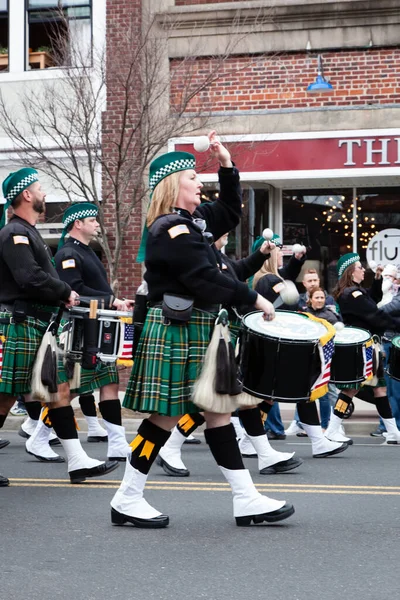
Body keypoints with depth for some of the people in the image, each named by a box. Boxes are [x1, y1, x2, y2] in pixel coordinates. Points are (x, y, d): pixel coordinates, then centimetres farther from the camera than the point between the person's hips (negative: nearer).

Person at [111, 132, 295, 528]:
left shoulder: (191, 220, 13)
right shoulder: (171, 231, -17)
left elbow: (230, 213, 26)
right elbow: (207, 280, -23)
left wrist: (226, 165, 16)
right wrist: (255, 299, -16)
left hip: (196, 331, 10)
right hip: (176, 334, -10)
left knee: (218, 410, 8)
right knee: (167, 415, -4)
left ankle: (246, 500, 9)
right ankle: (128, 500, 6)